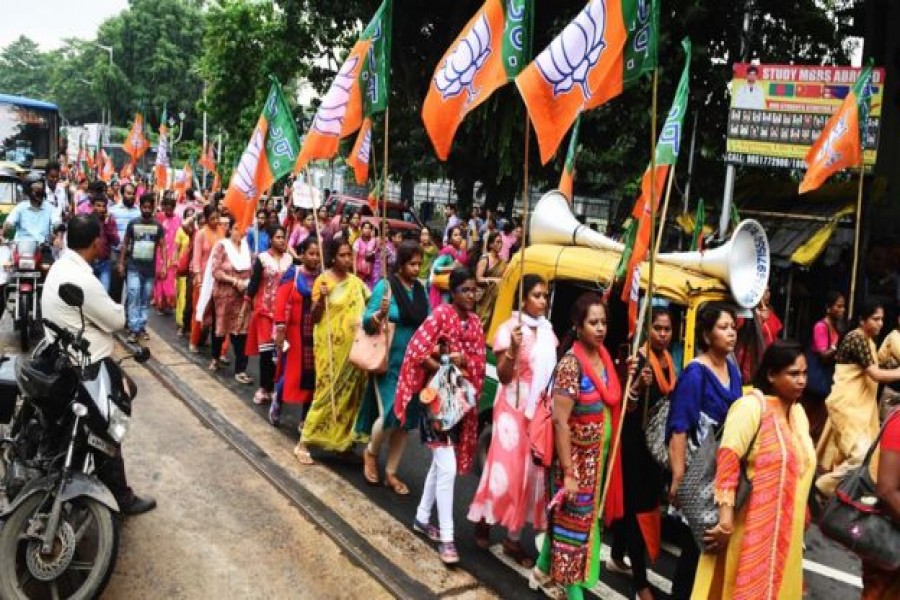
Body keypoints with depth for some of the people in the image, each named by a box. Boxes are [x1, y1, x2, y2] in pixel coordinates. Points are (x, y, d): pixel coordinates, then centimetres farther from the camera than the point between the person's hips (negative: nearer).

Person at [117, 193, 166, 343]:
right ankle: (133, 329, -7)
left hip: (150, 269, 1)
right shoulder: (133, 224, 1)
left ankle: (142, 327, 15)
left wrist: (164, 266, -5)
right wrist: (121, 263, 1)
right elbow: (125, 244, 6)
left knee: (146, 299, 7)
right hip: (133, 267, -1)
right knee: (134, 297, -8)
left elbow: (162, 247, 3)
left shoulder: (158, 226, 2)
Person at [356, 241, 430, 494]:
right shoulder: (385, 286, -10)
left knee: (406, 418, 8)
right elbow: (367, 323, -11)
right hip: (389, 362, -5)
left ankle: (391, 472, 24)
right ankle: (371, 452, 21)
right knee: (390, 414, -12)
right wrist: (380, 314, -31)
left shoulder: (421, 289, 4)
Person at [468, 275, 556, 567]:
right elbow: (503, 376, -13)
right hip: (514, 408, -5)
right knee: (507, 467, -2)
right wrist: (513, 348, -28)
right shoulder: (510, 328, -9)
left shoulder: (548, 330, 10)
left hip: (540, 409, 6)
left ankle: (513, 538, 15)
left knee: (531, 470, 6)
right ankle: (484, 520, 24)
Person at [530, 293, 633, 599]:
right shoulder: (570, 364, -20)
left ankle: (544, 570, 38)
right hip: (576, 457, -7)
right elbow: (560, 421, -21)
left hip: (600, 456, 7)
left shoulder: (605, 357, 3)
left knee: (565, 518, 19)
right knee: (574, 521, 6)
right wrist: (568, 472, -21)